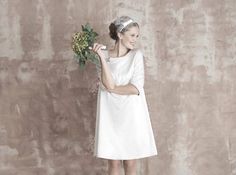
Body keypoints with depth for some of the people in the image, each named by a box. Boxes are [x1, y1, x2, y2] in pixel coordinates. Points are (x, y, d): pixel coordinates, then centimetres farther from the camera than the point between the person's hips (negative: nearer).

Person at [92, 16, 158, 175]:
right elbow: (108, 84, -16)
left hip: (131, 115, 0)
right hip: (111, 115, 0)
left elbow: (136, 88, -10)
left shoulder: (137, 55, -1)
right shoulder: (104, 55, -1)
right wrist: (102, 57, -19)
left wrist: (111, 89, -9)